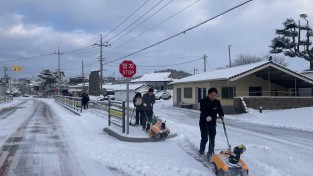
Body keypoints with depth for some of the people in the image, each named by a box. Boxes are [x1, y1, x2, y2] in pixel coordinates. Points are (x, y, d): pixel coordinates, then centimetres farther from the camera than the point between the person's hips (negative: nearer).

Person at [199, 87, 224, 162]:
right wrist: (207, 117, -47)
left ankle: (210, 154, 10)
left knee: (212, 139, 0)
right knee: (204, 138, 3)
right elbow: (203, 111, -29)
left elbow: (220, 110, -8)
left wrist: (221, 116, -30)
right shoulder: (203, 101, -14)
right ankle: (201, 151, 29)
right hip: (204, 123, -4)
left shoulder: (217, 102, 2)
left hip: (212, 123, 4)